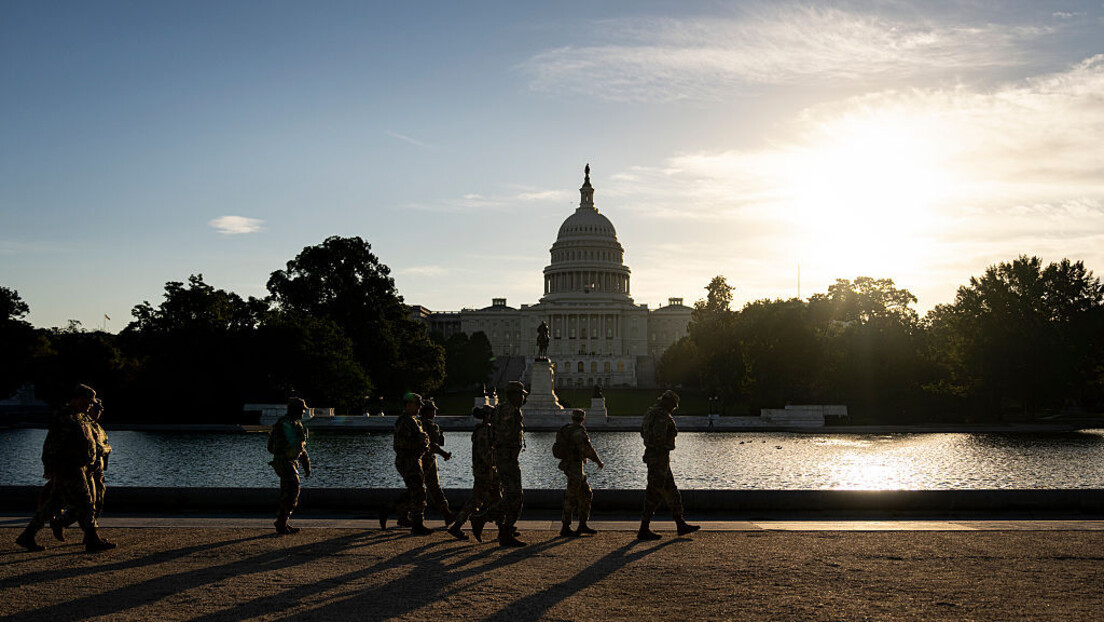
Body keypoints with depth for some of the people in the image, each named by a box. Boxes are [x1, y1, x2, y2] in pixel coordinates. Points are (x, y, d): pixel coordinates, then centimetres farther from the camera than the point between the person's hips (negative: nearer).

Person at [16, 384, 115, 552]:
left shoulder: (79, 417, 16)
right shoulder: (65, 418, -16)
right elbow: (52, 444, -19)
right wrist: (50, 468, -21)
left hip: (75, 468, 10)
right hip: (68, 470, -10)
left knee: (52, 505, 13)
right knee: (83, 504, -6)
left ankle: (27, 537, 18)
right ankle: (93, 541, -1)